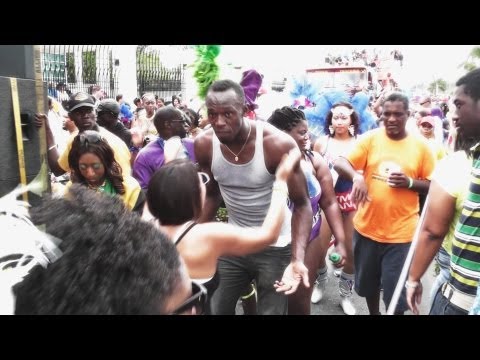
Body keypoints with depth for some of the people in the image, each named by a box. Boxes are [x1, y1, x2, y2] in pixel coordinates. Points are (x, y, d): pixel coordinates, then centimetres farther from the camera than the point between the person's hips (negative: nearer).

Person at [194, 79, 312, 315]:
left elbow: (301, 205, -18)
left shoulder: (278, 145, -26)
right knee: (215, 309, 14)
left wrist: (297, 260, -31)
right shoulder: (204, 145, -12)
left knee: (271, 311, 11)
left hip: (275, 247, -3)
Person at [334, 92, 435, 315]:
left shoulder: (421, 146, -2)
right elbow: (340, 163, -13)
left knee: (396, 293, 6)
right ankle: (373, 313, 46)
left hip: (401, 233, -1)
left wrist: (409, 182, -17)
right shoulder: (370, 139, -3)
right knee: (368, 283, 20)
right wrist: (357, 177, -34)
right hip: (367, 227, 2)